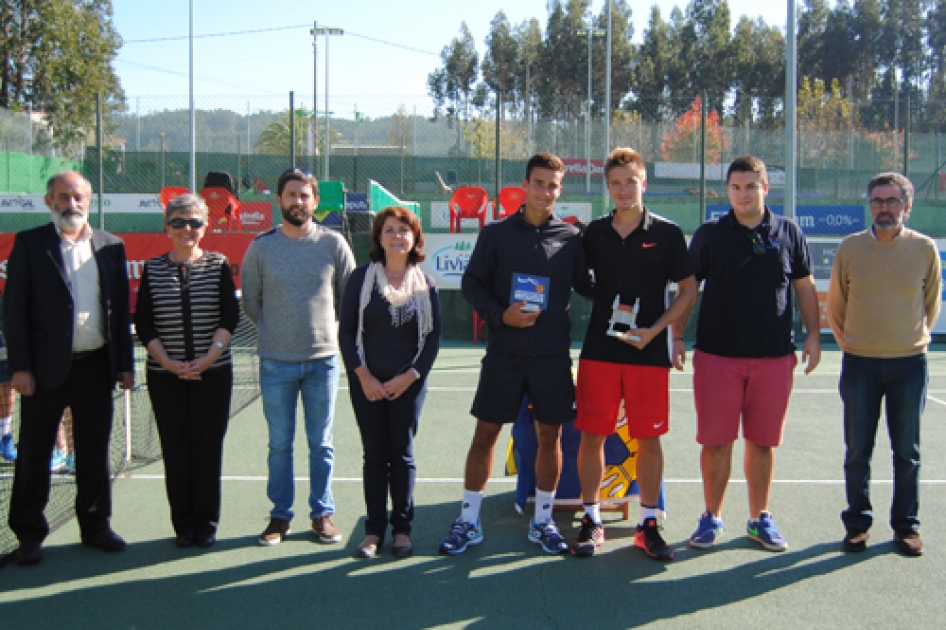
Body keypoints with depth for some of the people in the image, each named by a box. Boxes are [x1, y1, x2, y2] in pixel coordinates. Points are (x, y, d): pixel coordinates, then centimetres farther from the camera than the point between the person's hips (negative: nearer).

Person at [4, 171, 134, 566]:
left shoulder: (111, 246, 7)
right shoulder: (29, 243, -1)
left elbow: (121, 309, 9)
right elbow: (14, 308, -4)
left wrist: (125, 363, 6)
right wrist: (20, 367, -10)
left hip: (96, 367, 3)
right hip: (46, 369, -3)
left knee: (95, 452, 12)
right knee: (34, 455, 6)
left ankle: (95, 525, 25)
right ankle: (29, 534, 18)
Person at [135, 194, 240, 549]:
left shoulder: (218, 265, 3)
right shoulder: (153, 269, 5)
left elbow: (230, 316, -2)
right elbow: (143, 323, 2)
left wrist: (209, 358, -12)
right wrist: (168, 362, -10)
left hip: (213, 373, -1)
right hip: (165, 375, 1)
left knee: (208, 447, 2)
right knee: (175, 449, 4)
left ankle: (206, 523, 15)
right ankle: (183, 525, 16)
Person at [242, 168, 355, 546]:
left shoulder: (334, 244, -1)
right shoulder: (261, 247, 0)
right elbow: (250, 303, 9)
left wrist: (324, 329, 10)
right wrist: (276, 331, 12)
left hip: (323, 359, 0)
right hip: (276, 362, 0)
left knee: (321, 444, 9)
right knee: (280, 444, 8)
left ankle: (322, 514, 20)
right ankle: (280, 515, 19)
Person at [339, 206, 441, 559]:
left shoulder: (425, 284, 3)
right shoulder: (362, 278, 1)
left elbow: (433, 338, 3)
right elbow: (346, 332, 0)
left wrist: (409, 376, -8)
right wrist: (364, 376, -9)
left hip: (408, 384, 0)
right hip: (367, 383, 0)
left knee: (402, 456, 6)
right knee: (374, 456, 5)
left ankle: (402, 529, 16)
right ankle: (374, 530, 14)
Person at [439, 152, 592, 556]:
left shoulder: (570, 238, 6)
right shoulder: (497, 234, 3)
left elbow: (586, 287, 14)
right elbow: (471, 284, 3)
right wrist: (501, 315, -11)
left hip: (552, 355, 1)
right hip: (503, 352, -1)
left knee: (550, 435, 6)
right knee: (485, 433, 3)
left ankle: (542, 522, 22)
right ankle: (468, 522, 16)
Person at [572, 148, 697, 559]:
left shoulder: (667, 233, 0)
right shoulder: (594, 233, 6)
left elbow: (688, 290, 2)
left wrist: (655, 330, -8)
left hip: (649, 351, -1)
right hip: (599, 350, 2)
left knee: (648, 439, 4)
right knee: (591, 435, 3)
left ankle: (648, 524, 18)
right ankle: (591, 520, 17)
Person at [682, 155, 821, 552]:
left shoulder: (788, 233, 6)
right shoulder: (709, 235, 2)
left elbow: (805, 288, 12)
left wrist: (813, 336, 5)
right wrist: (677, 336, -3)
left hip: (774, 356, 1)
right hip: (716, 355, -1)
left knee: (762, 442, 9)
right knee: (716, 442, 2)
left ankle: (760, 519, 23)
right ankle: (712, 517, 18)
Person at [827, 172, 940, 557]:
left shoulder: (925, 248, 0)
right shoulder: (850, 247, 0)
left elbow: (932, 304, 13)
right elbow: (834, 306, 10)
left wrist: (913, 338, 12)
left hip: (909, 363, 0)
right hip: (859, 364, 0)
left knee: (906, 452, 7)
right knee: (857, 452, 6)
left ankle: (906, 526, 19)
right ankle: (857, 524, 18)